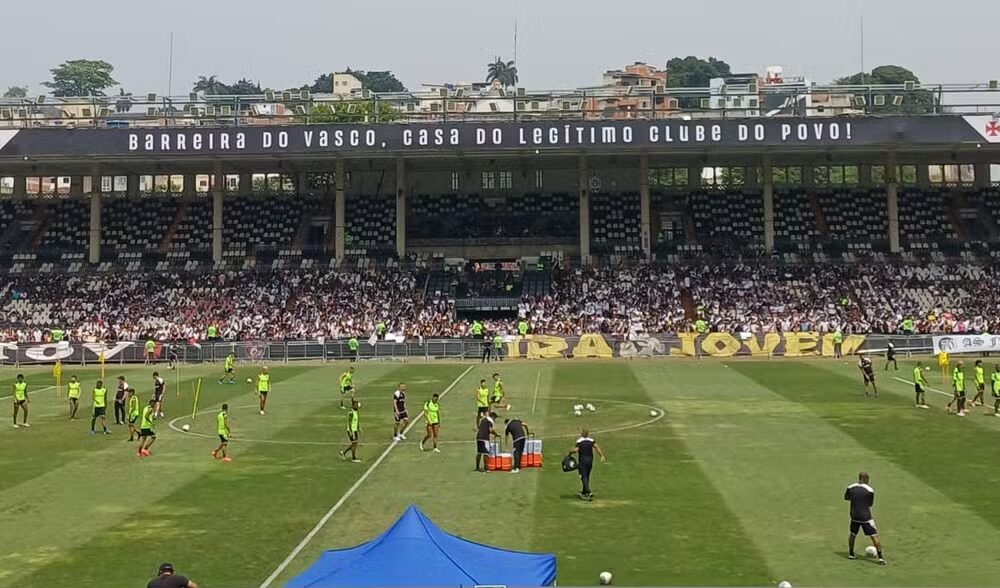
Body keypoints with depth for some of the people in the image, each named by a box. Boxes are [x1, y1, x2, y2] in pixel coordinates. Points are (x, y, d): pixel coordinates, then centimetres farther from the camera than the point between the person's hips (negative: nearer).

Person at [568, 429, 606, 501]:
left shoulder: (579, 441, -7)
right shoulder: (591, 440, 4)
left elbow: (576, 450, -18)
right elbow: (597, 447, -8)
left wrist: (570, 452, 1)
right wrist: (602, 456, -13)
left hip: (582, 460, -5)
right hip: (590, 460, 5)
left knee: (584, 477, -6)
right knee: (587, 476, 18)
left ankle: (589, 492, -23)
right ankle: (584, 492, 31)